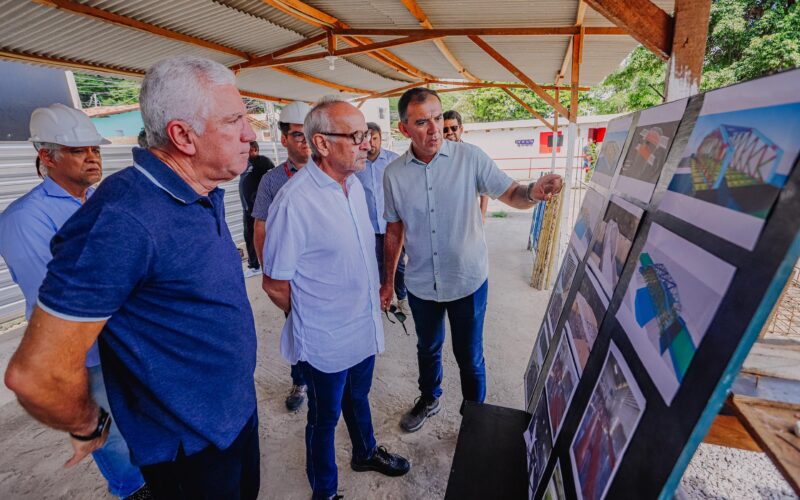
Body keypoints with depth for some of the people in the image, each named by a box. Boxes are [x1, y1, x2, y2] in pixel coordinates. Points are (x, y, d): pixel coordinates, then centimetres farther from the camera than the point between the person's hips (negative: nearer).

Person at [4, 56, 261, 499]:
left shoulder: (207, 193, -2)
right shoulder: (126, 219, -30)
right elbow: (36, 374, -24)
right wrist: (89, 427, -8)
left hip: (240, 408, 7)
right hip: (189, 446, -7)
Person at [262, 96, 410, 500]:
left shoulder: (354, 184, 0)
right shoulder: (294, 201, -25)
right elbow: (275, 285, -17)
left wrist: (372, 298, 11)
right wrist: (313, 320, -2)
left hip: (365, 328, 7)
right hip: (326, 342, -6)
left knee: (358, 398, 29)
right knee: (325, 417, 18)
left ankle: (365, 453, 57)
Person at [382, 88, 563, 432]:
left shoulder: (469, 157, -11)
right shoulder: (394, 174, -5)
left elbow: (510, 194, -10)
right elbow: (394, 230, 3)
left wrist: (533, 191, -34)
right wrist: (388, 282, 7)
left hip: (468, 280, -2)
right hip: (421, 284, 3)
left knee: (469, 357, 14)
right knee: (428, 349, 24)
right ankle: (428, 400, 53)